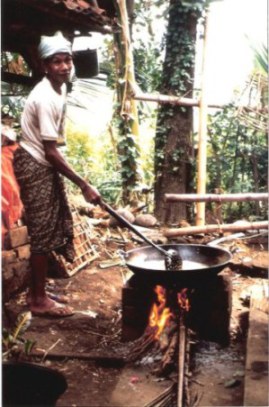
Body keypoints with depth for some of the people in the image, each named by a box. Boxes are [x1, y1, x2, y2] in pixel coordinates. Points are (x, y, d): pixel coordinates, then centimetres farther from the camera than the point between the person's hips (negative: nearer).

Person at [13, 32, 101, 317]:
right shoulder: (45, 98, -25)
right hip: (34, 166, -9)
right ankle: (39, 300, 10)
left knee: (53, 227, 14)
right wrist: (84, 185, -25)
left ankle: (35, 291, 27)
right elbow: (50, 151, -27)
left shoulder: (60, 88, 4)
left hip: (45, 164, 10)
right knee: (43, 232, -3)